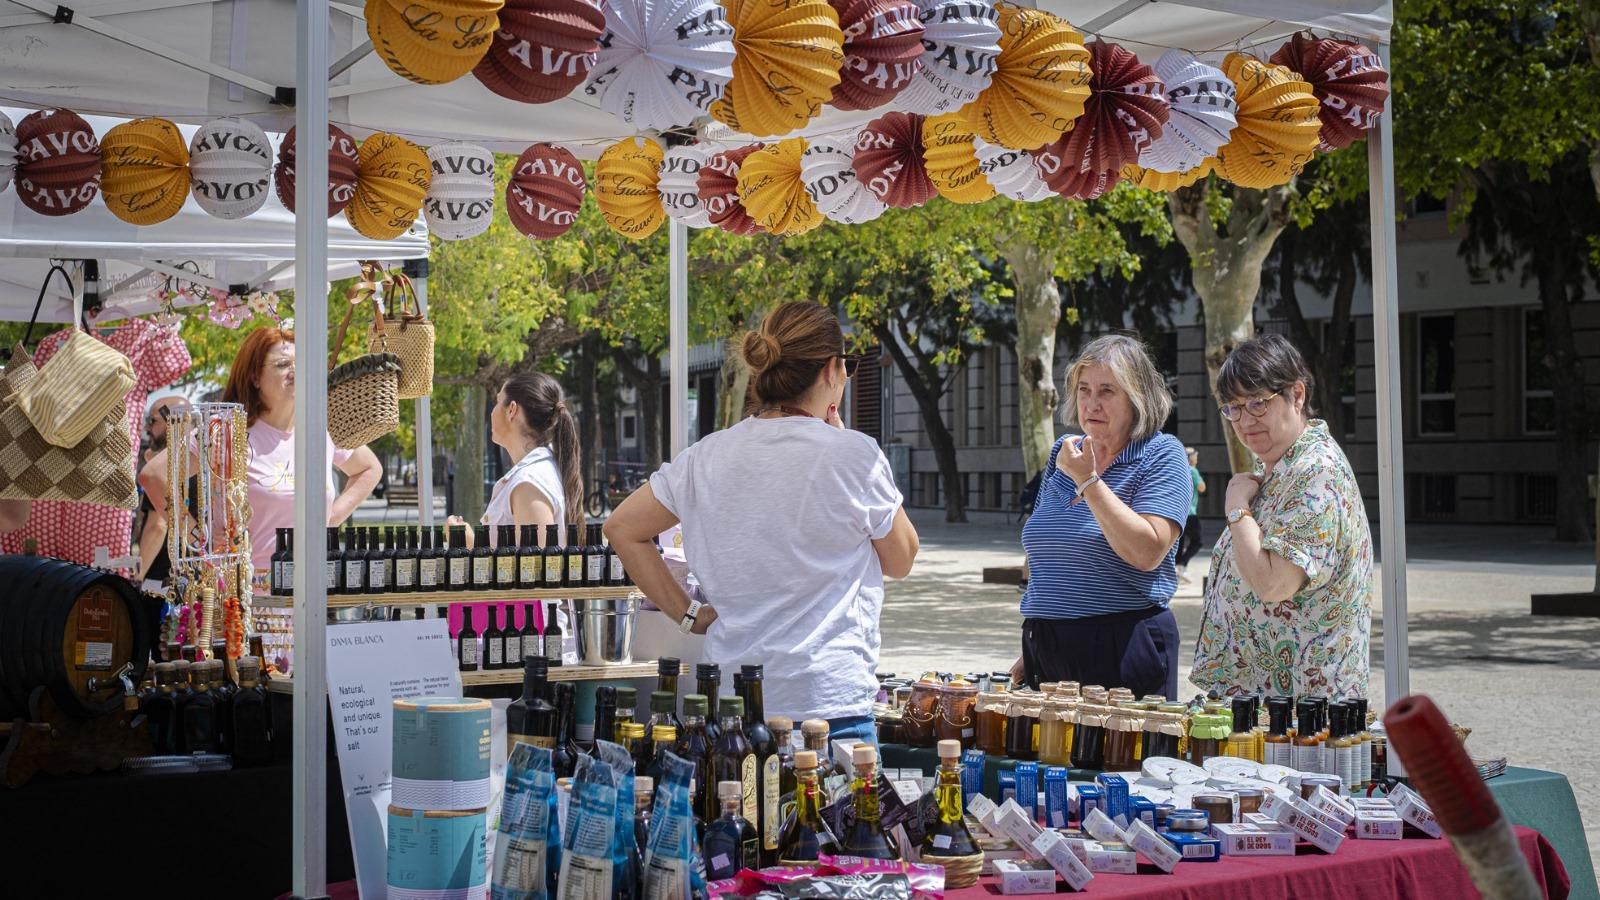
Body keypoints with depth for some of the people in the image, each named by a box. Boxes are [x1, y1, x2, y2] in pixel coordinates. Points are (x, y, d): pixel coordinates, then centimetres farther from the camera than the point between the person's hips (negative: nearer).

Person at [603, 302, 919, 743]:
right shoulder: (854, 455, -9)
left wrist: (689, 615, 10)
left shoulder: (708, 456, 5)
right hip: (827, 705, -5)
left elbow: (622, 529, 12)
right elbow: (900, 561, 6)